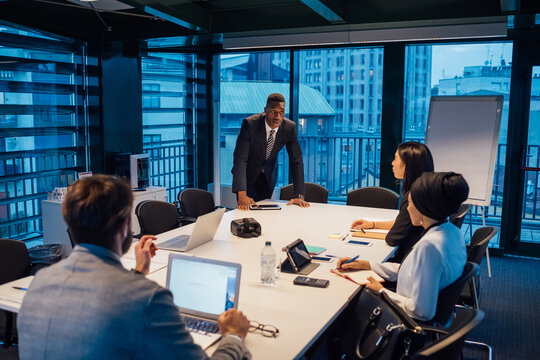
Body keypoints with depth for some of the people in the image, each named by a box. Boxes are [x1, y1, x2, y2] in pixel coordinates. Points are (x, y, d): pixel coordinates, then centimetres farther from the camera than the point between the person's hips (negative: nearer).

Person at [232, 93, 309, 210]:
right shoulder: (249, 124, -30)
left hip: (269, 175, 3)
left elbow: (296, 161, -17)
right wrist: (241, 194, -45)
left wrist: (299, 195, -25)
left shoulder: (290, 128, -21)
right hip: (248, 173, -3)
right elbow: (240, 158, -35)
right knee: (246, 209, -4)